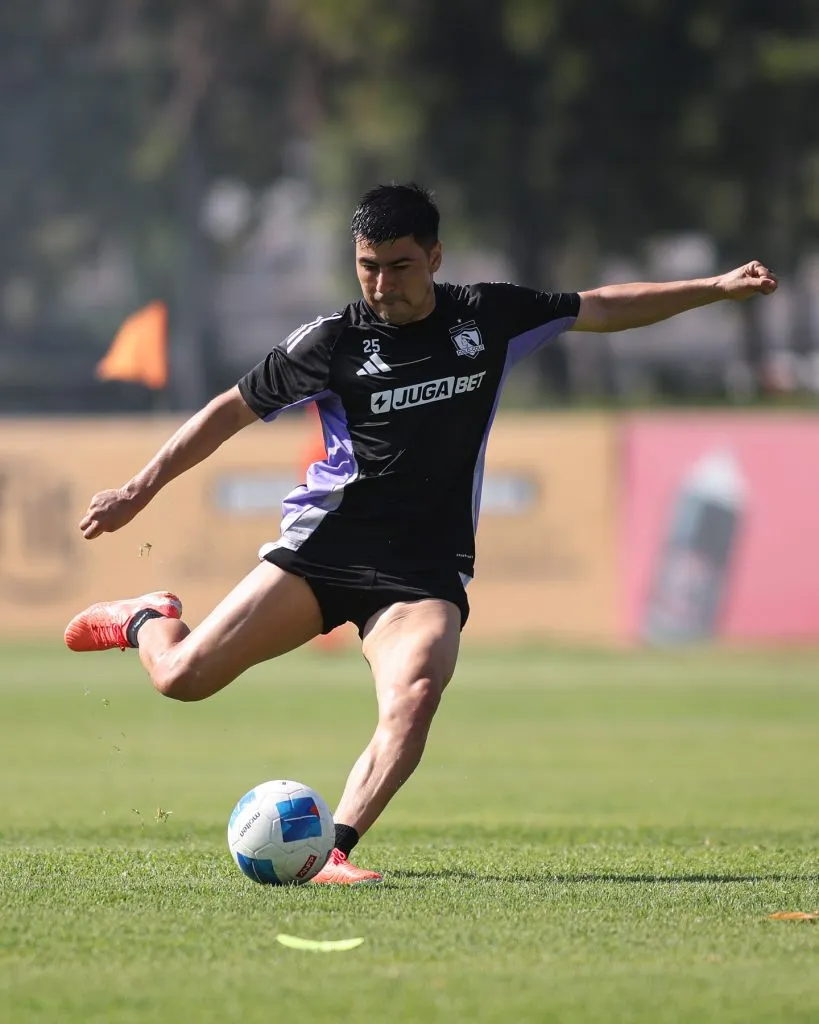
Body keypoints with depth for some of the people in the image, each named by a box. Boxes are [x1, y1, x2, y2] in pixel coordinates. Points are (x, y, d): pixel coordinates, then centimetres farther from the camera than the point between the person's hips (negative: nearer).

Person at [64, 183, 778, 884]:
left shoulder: (490, 317, 6)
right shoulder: (332, 341, 0)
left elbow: (603, 308, 17)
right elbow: (232, 411, 9)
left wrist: (716, 289, 13)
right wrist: (139, 491, 8)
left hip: (427, 570, 1)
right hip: (324, 545, -1)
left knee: (415, 694, -30)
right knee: (184, 677, -8)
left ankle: (330, 852, -31)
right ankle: (147, 619, 28)